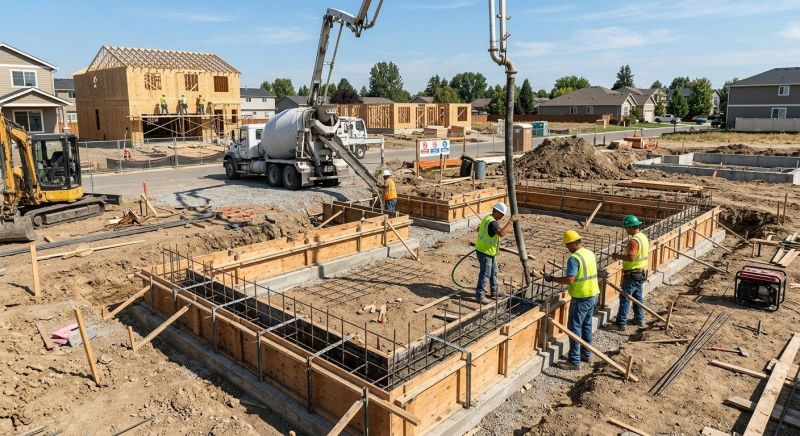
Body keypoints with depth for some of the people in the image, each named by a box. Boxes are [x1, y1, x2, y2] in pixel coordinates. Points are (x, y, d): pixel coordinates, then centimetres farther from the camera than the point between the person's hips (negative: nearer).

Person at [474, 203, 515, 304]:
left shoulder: (488, 218, 9)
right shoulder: (492, 222, -24)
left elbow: (478, 229, 23)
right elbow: (502, 233, -40)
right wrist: (510, 222, -34)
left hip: (490, 251, 11)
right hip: (484, 251, -11)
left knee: (493, 272, 19)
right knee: (485, 273, -4)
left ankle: (494, 292, 31)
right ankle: (479, 295, 4)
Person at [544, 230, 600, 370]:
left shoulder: (574, 258, -21)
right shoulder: (590, 253, 7)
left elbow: (569, 280, -27)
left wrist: (552, 279, -17)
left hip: (581, 298, -9)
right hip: (593, 295, 9)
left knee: (574, 328, -2)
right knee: (586, 325, 19)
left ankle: (574, 361, 2)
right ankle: (586, 354, 31)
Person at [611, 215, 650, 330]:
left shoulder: (634, 240, -24)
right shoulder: (644, 237, 7)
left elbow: (631, 257, -30)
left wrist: (619, 256, -16)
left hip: (632, 274, -9)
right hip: (642, 272, 9)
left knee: (625, 298, -2)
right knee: (638, 296, 19)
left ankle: (621, 323, 2)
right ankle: (640, 320, 29)